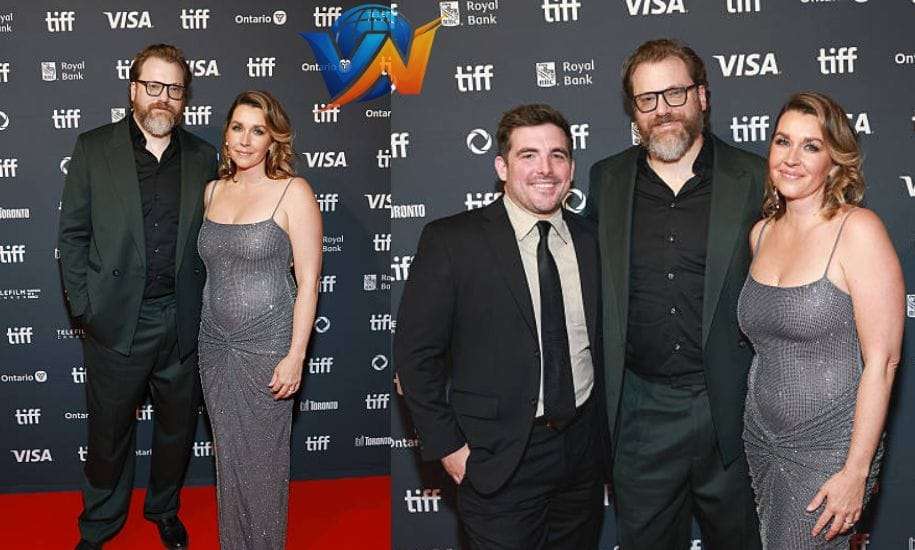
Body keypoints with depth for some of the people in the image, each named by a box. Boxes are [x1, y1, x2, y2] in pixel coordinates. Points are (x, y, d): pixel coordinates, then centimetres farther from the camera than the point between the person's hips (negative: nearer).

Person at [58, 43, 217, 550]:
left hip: (183, 323, 2)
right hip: (116, 322, -2)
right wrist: (84, 307, -6)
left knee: (177, 428, 17)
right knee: (109, 431, 13)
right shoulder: (94, 148, -1)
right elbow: (72, 234, -1)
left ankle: (164, 509, 41)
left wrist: (203, 307, 1)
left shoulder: (202, 157, 4)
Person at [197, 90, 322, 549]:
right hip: (214, 341, 5)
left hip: (266, 344, -5)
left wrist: (295, 356, -16)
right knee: (227, 454, 15)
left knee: (262, 456, 6)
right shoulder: (214, 190, 8)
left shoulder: (293, 192, -9)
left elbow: (308, 281, -12)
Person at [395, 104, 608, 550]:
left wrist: (606, 434, 8)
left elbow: (604, 338, 12)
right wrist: (446, 446, -10)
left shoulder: (591, 240, 3)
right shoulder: (450, 241, -10)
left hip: (584, 449, 5)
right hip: (499, 459, -4)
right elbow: (416, 352, -9)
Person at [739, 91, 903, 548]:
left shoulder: (858, 230, -14)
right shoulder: (762, 233, 4)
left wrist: (856, 471, -17)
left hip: (828, 450, -6)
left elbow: (882, 360, -16)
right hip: (762, 439, 6)